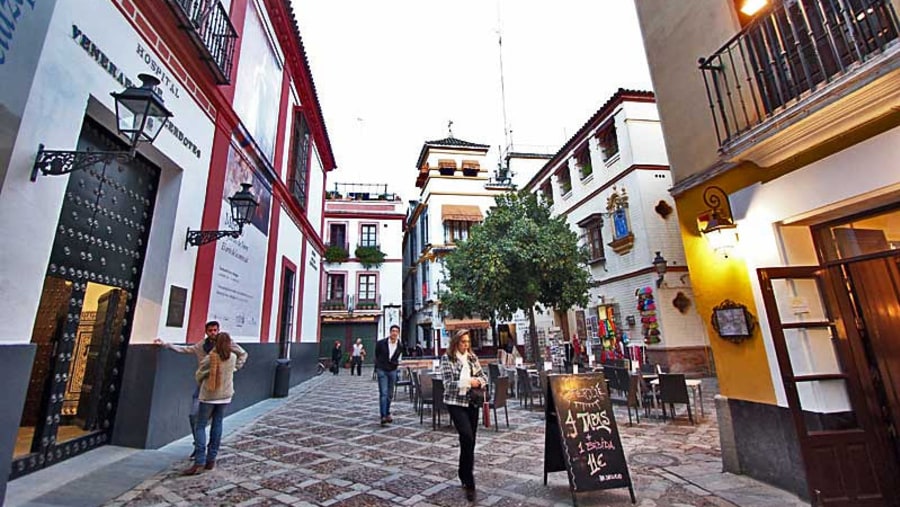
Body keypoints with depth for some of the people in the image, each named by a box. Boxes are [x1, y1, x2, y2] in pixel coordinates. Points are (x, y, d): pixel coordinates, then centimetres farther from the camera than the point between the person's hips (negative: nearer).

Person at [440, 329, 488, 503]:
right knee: (467, 437, -18)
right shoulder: (447, 358, -10)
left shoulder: (472, 357, 5)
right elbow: (448, 384, -15)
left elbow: (483, 376, 8)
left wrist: (479, 381, -14)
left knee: (469, 440, 13)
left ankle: (464, 475, 34)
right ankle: (469, 483, -5)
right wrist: (467, 382, -25)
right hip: (455, 403, -5)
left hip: (472, 402, 5)